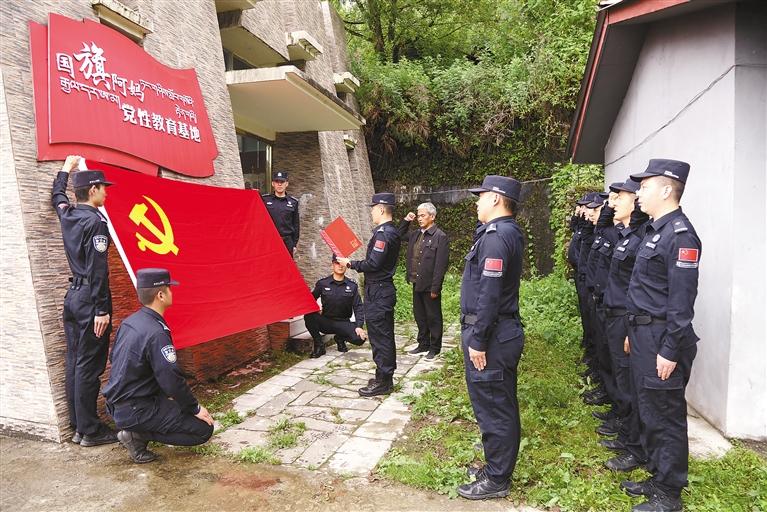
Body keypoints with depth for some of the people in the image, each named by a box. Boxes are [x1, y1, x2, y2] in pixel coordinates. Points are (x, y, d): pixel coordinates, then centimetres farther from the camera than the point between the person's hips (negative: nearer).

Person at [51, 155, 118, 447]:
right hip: (89, 300, -9)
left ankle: (78, 425, 21)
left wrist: (66, 169, 49)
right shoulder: (95, 221, -14)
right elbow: (98, 270, -19)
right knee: (89, 366, -3)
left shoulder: (67, 215, 9)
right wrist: (101, 310, -18)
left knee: (74, 363, 12)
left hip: (72, 297, 9)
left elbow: (57, 196, 35)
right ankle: (90, 431, 5)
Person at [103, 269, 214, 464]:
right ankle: (138, 434, -6)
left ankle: (136, 430, 11)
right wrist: (196, 409, -8)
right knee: (204, 429, -6)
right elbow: (172, 380, -24)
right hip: (135, 411, -9)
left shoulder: (129, 322, 4)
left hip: (116, 404, 9)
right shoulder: (156, 333, -24)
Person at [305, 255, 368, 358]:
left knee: (360, 338, -25)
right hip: (325, 321, 0)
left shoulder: (352, 286, 1)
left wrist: (359, 326, -14)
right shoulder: (322, 283, -1)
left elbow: (358, 307, -1)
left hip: (343, 323, 1)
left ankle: (340, 338, 11)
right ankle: (319, 345, -7)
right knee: (308, 316, -30)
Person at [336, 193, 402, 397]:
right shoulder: (393, 231, 13)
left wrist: (350, 263, -10)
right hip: (385, 288, 10)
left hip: (377, 292, -10)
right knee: (385, 335, 16)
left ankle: (382, 382, 6)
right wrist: (354, 263, 12)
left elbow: (373, 264, -22)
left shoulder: (382, 233, -18)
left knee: (379, 336, -3)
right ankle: (386, 377, 27)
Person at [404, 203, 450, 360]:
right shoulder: (415, 234, 10)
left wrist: (435, 288, -18)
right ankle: (423, 344, 32)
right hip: (416, 284, 7)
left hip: (430, 286, -7)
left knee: (433, 318, 7)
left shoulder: (440, 237, -12)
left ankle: (435, 348, 20)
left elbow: (441, 265, -16)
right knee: (419, 316, 17)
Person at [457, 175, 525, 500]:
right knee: (502, 406, 20)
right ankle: (500, 467, 35)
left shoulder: (495, 236, -20)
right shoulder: (509, 232, 12)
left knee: (492, 409, 3)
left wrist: (477, 341, -21)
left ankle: (496, 480, 18)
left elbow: (488, 295, -24)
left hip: (490, 337, -10)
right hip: (504, 331, 10)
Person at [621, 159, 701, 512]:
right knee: (648, 411, 19)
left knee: (666, 417, 3)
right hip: (645, 336, 10)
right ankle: (658, 478, 34)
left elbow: (682, 302, -21)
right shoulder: (656, 230, 12)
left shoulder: (680, 235, -18)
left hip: (662, 340, -10)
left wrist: (670, 351, -20)